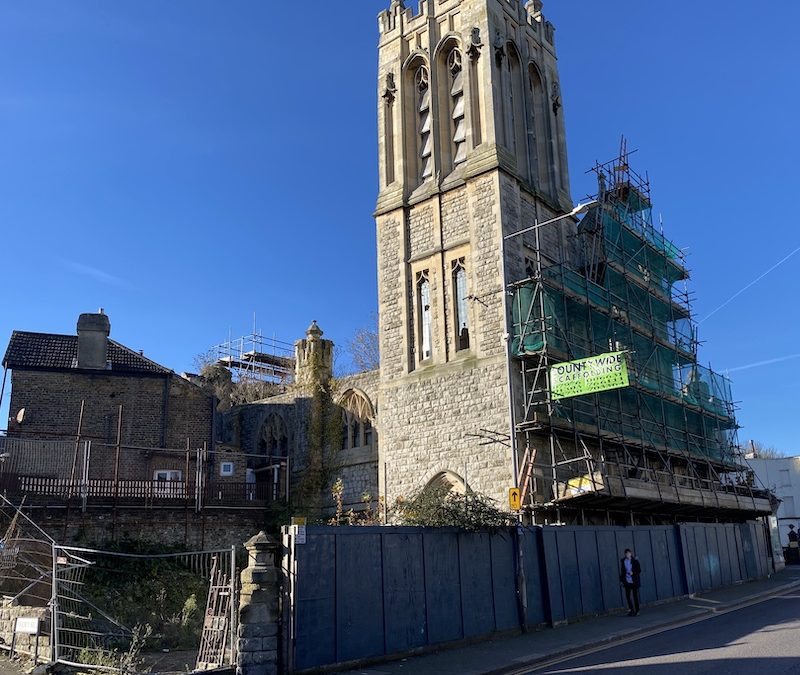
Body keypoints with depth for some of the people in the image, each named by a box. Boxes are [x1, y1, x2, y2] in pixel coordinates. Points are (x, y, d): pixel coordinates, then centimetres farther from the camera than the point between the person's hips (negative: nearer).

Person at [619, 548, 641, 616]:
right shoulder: (622, 561, 4)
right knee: (628, 596, -2)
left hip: (634, 581, -2)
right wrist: (621, 580, 5)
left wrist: (633, 573, -16)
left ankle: (637, 610, 15)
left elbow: (639, 570, 0)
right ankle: (631, 610, 13)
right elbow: (621, 571, 8)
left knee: (635, 596, 3)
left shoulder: (635, 561, -2)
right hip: (627, 582, 2)